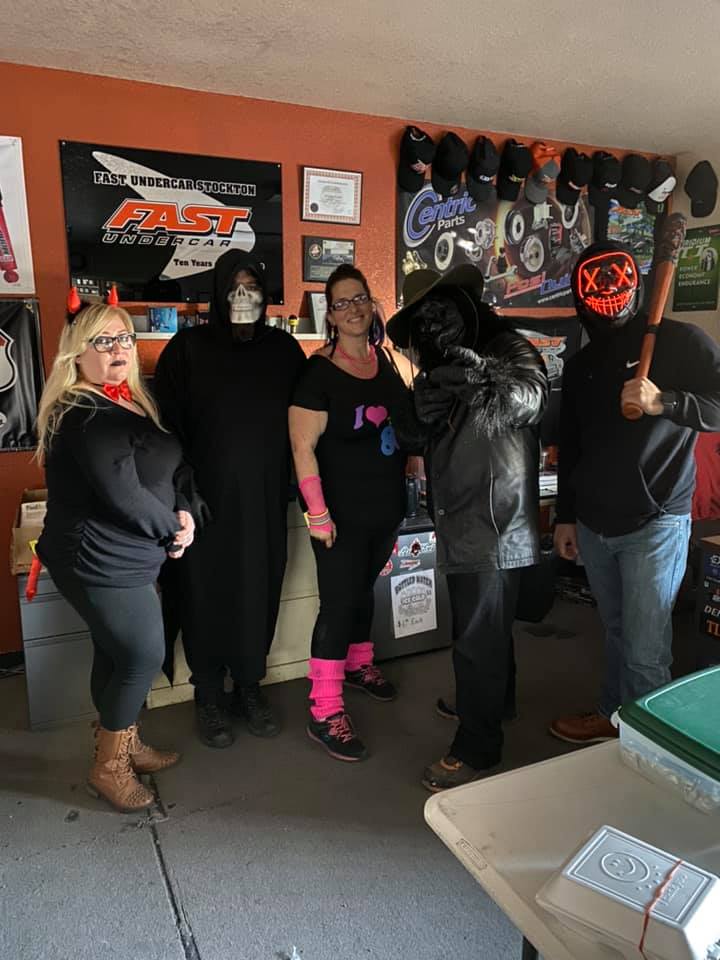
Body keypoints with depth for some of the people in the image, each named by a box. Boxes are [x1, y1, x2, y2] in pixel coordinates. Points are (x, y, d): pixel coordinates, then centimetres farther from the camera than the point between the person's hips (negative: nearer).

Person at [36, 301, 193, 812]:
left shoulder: (133, 402, 10)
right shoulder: (86, 416, -20)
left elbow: (173, 467, 12)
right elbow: (123, 493, -26)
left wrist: (184, 512, -6)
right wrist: (174, 529, -12)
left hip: (122, 557, 9)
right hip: (102, 560, -9)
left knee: (117, 654, 19)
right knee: (144, 655, -1)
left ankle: (124, 743, 36)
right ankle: (108, 766, 19)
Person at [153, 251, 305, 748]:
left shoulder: (285, 348, 4)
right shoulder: (188, 348, -4)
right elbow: (165, 425, -6)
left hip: (265, 500, 3)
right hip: (205, 500, -2)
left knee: (259, 593, 11)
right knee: (207, 595, 7)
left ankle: (250, 687, 31)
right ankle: (209, 696, 27)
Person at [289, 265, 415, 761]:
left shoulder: (391, 361, 4)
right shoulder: (318, 371, -13)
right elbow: (303, 447, -15)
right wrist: (318, 514, -18)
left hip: (387, 505, 6)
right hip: (343, 511, -6)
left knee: (364, 588, 22)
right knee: (338, 602, -2)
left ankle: (359, 663, 44)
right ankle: (325, 712, 9)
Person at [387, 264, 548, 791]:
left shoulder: (510, 349, -8)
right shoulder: (441, 370, 15)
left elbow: (530, 397, -29)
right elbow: (420, 441, 9)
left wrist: (487, 380, -43)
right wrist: (423, 411, -9)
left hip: (494, 524, -8)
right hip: (460, 524, 8)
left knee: (478, 638, 0)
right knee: (486, 626, 24)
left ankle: (477, 747, 15)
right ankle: (495, 702, 44)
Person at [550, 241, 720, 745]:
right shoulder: (581, 364, 13)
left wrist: (663, 402, -24)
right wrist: (565, 516, 16)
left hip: (655, 523, -5)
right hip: (594, 525, 5)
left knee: (646, 649, -3)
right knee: (617, 632, 15)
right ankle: (613, 715, 32)